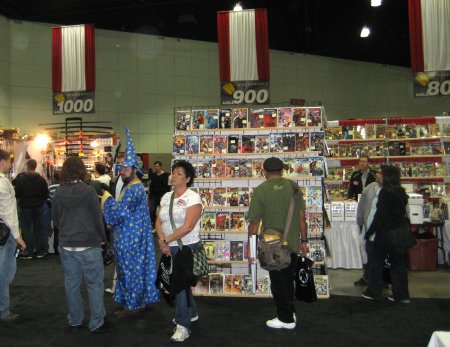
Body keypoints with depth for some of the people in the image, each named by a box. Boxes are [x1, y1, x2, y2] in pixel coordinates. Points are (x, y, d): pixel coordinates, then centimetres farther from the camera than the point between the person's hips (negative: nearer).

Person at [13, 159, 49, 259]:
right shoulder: (41, 179, -6)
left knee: (27, 229, 7)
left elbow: (17, 194, -9)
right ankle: (41, 250, 16)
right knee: (40, 228, 10)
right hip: (39, 207, 2)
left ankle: (29, 251, 11)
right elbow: (46, 194, -3)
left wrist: (22, 199, 11)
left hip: (25, 207, -2)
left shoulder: (21, 179, -13)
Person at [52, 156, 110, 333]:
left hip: (66, 245, 5)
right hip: (88, 245, -4)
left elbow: (55, 220, 9)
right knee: (94, 284, 6)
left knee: (71, 284, 15)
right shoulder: (88, 191, -13)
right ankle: (96, 323, 12)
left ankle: (74, 321, 26)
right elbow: (97, 218, -8)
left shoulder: (58, 193, 0)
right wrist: (102, 237, 6)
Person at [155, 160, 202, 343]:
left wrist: (166, 240, -15)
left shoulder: (193, 198, -14)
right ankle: (191, 313, 37)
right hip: (170, 248, 7)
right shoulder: (166, 197, 7)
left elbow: (188, 227, -22)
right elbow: (159, 222, 5)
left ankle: (183, 326, 4)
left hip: (187, 247, -7)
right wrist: (163, 242, -12)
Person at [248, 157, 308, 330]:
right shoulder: (294, 187, 0)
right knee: (288, 280, 21)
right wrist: (303, 240, 11)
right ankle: (290, 312, 33)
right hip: (293, 244, 4)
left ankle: (286, 319, 21)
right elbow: (301, 216, 2)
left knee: (278, 283, 10)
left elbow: (254, 222, -11)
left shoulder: (261, 190, -11)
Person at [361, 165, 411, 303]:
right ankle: (402, 295, 17)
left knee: (377, 262, 7)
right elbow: (401, 212, 15)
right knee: (399, 262, 13)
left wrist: (369, 233, -13)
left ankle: (373, 292, 15)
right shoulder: (401, 192, 8)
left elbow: (380, 215, -19)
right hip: (402, 231, 7)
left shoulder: (385, 192, -16)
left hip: (387, 232, -7)